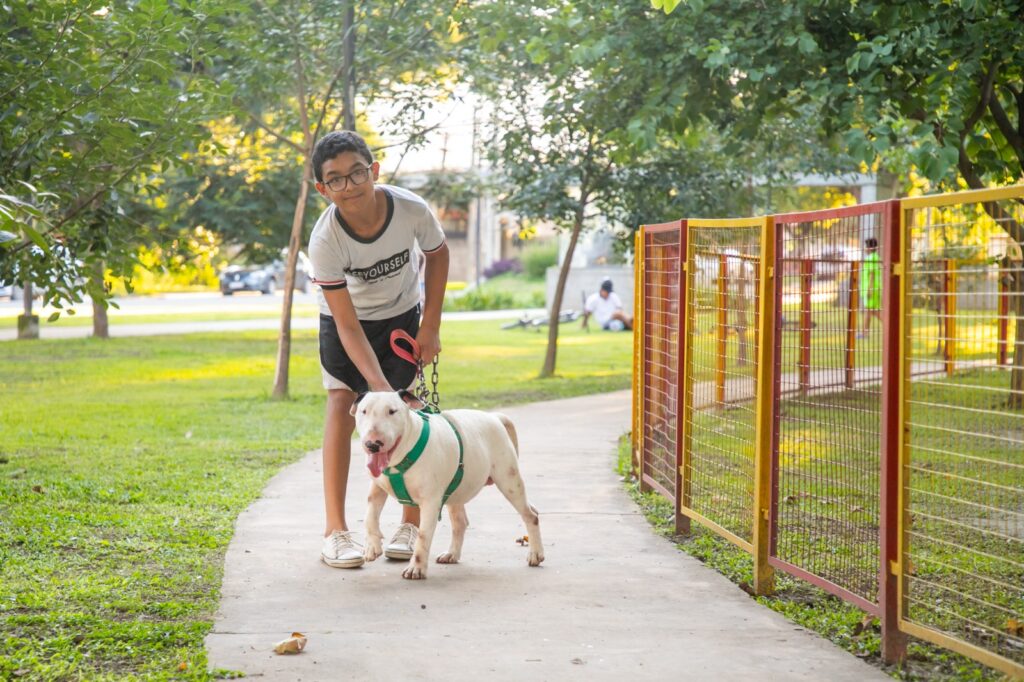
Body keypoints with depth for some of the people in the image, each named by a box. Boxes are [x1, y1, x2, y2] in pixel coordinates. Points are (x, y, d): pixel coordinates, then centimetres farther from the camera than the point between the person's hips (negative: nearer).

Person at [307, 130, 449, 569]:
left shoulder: (411, 210, -30)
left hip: (402, 315, 2)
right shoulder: (325, 240, -34)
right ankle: (335, 529, -14)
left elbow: (437, 255, -5)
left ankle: (412, 525, 5)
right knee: (341, 403, -15)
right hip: (345, 318, -2)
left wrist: (431, 326, -6)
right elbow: (348, 325, -32)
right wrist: (380, 386, -41)